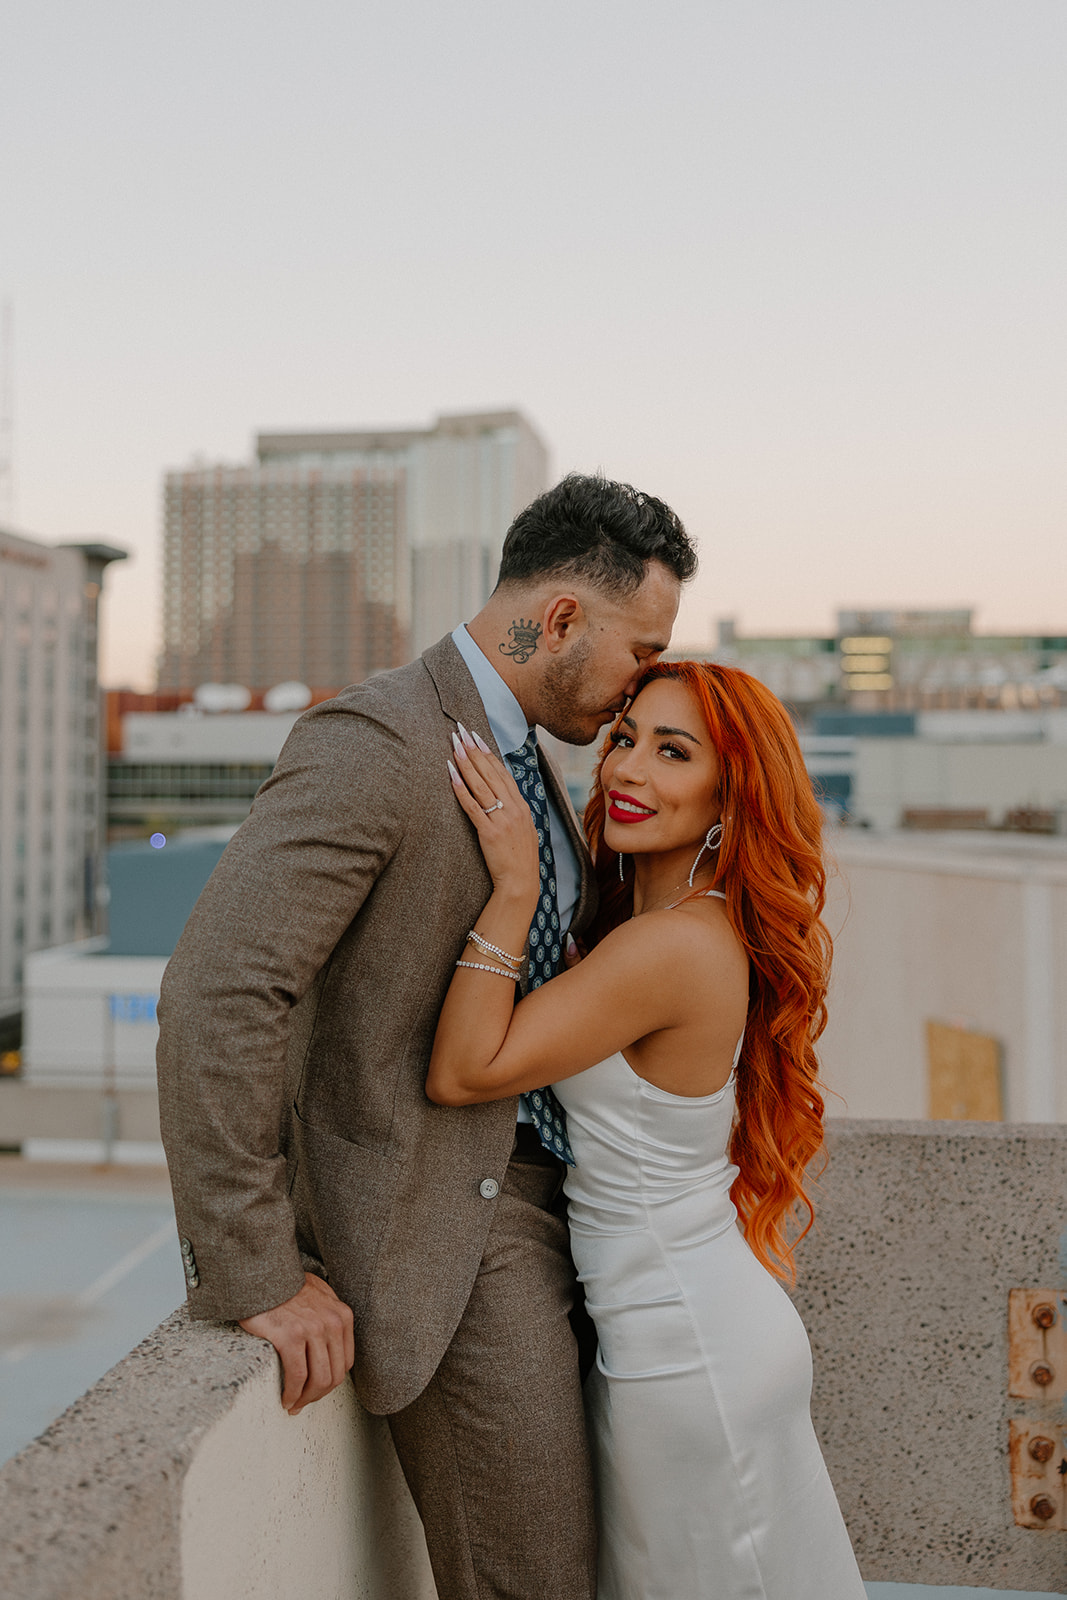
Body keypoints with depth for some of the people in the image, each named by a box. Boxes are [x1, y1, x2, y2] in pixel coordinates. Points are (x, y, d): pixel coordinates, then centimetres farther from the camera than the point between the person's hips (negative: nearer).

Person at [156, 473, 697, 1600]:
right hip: (446, 1226, -9)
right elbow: (216, 993, -28)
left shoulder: (523, 760, 11)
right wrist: (254, 1273, -25)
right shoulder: (378, 742, -21)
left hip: (538, 1189, 9)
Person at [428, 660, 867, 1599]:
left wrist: (514, 888, -26)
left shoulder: (677, 943, -27)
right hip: (696, 1326, 9)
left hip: (688, 1355, -9)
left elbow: (462, 1072, -25)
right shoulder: (711, 926, 2)